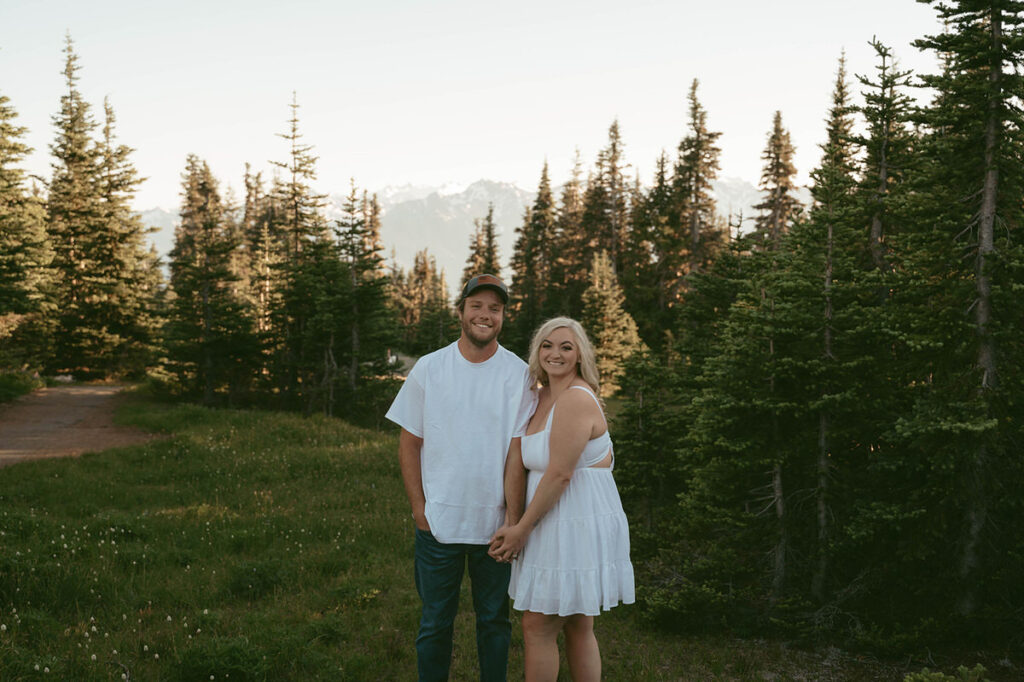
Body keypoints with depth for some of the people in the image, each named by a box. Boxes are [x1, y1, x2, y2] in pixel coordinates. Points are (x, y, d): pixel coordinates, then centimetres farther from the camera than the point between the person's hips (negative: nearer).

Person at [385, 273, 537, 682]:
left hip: (495, 524, 0)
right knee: (435, 622, 9)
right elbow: (409, 443, 4)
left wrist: (513, 520, -10)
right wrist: (418, 507, -3)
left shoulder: (518, 375, -3)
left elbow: (517, 452, -6)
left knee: (494, 620, 12)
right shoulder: (429, 369, 0)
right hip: (438, 521, 0)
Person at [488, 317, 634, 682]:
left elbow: (559, 474, -21)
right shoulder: (543, 397, 12)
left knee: (537, 627, -2)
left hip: (577, 525, -10)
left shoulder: (576, 399, -18)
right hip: (557, 524, 10)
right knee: (578, 628, 14)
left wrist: (522, 528, -13)